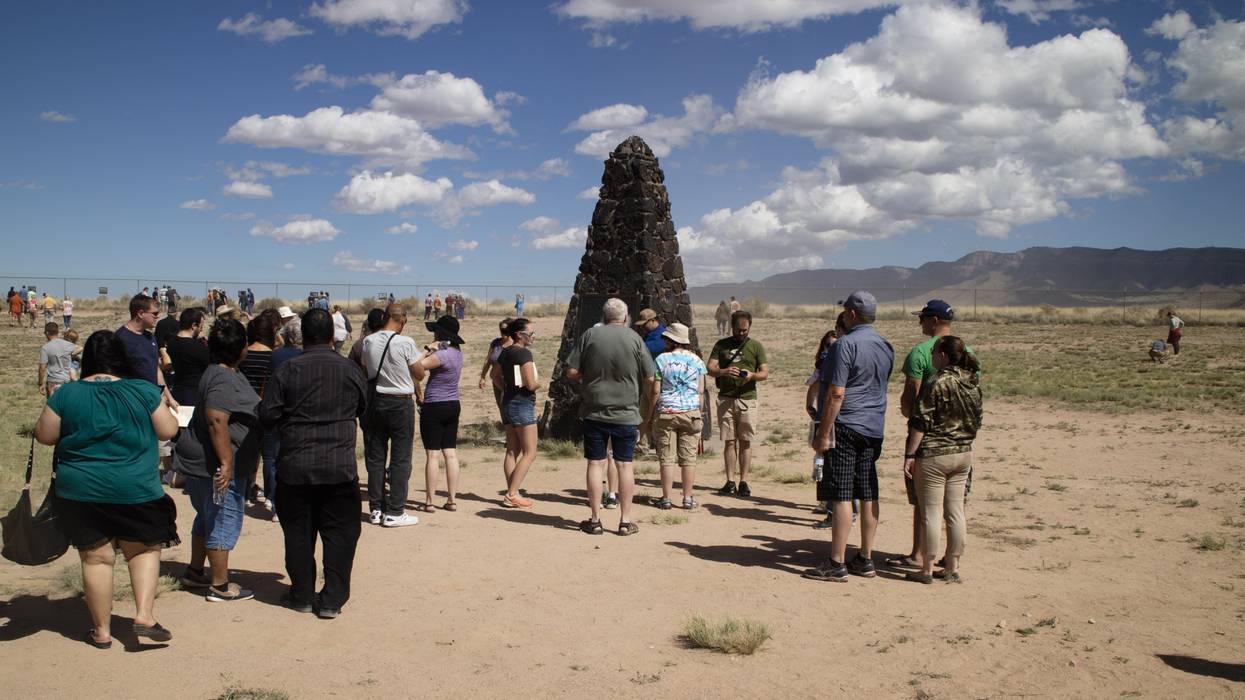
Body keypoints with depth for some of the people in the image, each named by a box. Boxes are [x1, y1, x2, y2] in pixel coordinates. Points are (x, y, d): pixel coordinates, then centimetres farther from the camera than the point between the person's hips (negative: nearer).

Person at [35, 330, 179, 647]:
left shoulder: (67, 394, -4)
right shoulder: (144, 391, -6)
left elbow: (44, 435, 3)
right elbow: (168, 430, -2)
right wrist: (164, 407, 17)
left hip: (81, 493, 1)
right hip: (136, 490, -1)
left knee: (96, 557, 9)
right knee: (145, 549, 15)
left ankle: (101, 630, 19)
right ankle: (144, 616, 3)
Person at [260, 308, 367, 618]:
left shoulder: (287, 370, -6)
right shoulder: (350, 370, -2)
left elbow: (267, 415, -5)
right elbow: (363, 409, 12)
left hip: (295, 465, 0)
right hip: (340, 465, 0)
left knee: (298, 532, 12)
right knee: (340, 532, 7)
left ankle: (302, 595, 20)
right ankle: (332, 599, 6)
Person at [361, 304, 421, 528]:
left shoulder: (368, 342, -1)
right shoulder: (406, 343, -14)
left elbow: (364, 373, 9)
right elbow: (418, 374, -5)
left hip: (375, 401, 5)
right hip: (401, 403, -5)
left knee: (375, 457, 12)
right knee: (400, 459, 2)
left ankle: (376, 509, 17)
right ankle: (394, 512, 3)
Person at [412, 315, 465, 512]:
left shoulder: (442, 354, -19)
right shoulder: (457, 351, 8)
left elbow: (417, 367, -21)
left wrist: (427, 349, -12)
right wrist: (432, 349, 0)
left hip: (435, 407, -8)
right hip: (453, 406, 8)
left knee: (432, 455, -4)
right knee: (451, 453, 8)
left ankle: (429, 501, 0)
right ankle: (452, 500, 11)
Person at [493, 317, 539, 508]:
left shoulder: (505, 352, 9)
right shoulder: (524, 353, -17)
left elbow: (495, 374, 23)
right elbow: (531, 384, -21)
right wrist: (539, 385, -1)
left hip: (508, 402, 9)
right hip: (523, 404, -9)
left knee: (512, 451, 12)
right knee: (530, 453, -3)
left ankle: (511, 493, 14)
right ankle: (512, 495, -7)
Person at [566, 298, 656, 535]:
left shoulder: (590, 335, -3)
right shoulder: (634, 339, -4)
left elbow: (571, 372, -4)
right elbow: (649, 378, -2)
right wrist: (640, 395, 18)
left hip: (594, 412, 0)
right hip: (626, 413, 0)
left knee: (595, 464, 6)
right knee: (625, 465, 7)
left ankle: (595, 520, 11)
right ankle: (625, 521, 11)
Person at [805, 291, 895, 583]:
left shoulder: (845, 345, -13)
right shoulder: (886, 347, 11)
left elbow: (836, 394, -17)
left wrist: (823, 433, -14)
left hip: (847, 427, -8)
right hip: (875, 428, 8)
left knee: (841, 495, -5)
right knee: (868, 495, 11)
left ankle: (837, 564, -2)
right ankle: (865, 560, 17)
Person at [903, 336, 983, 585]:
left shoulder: (937, 384, -15)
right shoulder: (973, 385, 6)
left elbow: (920, 423, -15)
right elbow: (976, 422, 13)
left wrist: (909, 455, -11)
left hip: (933, 455, -7)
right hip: (964, 453, 7)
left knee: (932, 512, 0)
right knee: (956, 512, 11)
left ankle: (927, 569, 6)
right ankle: (952, 567, 18)